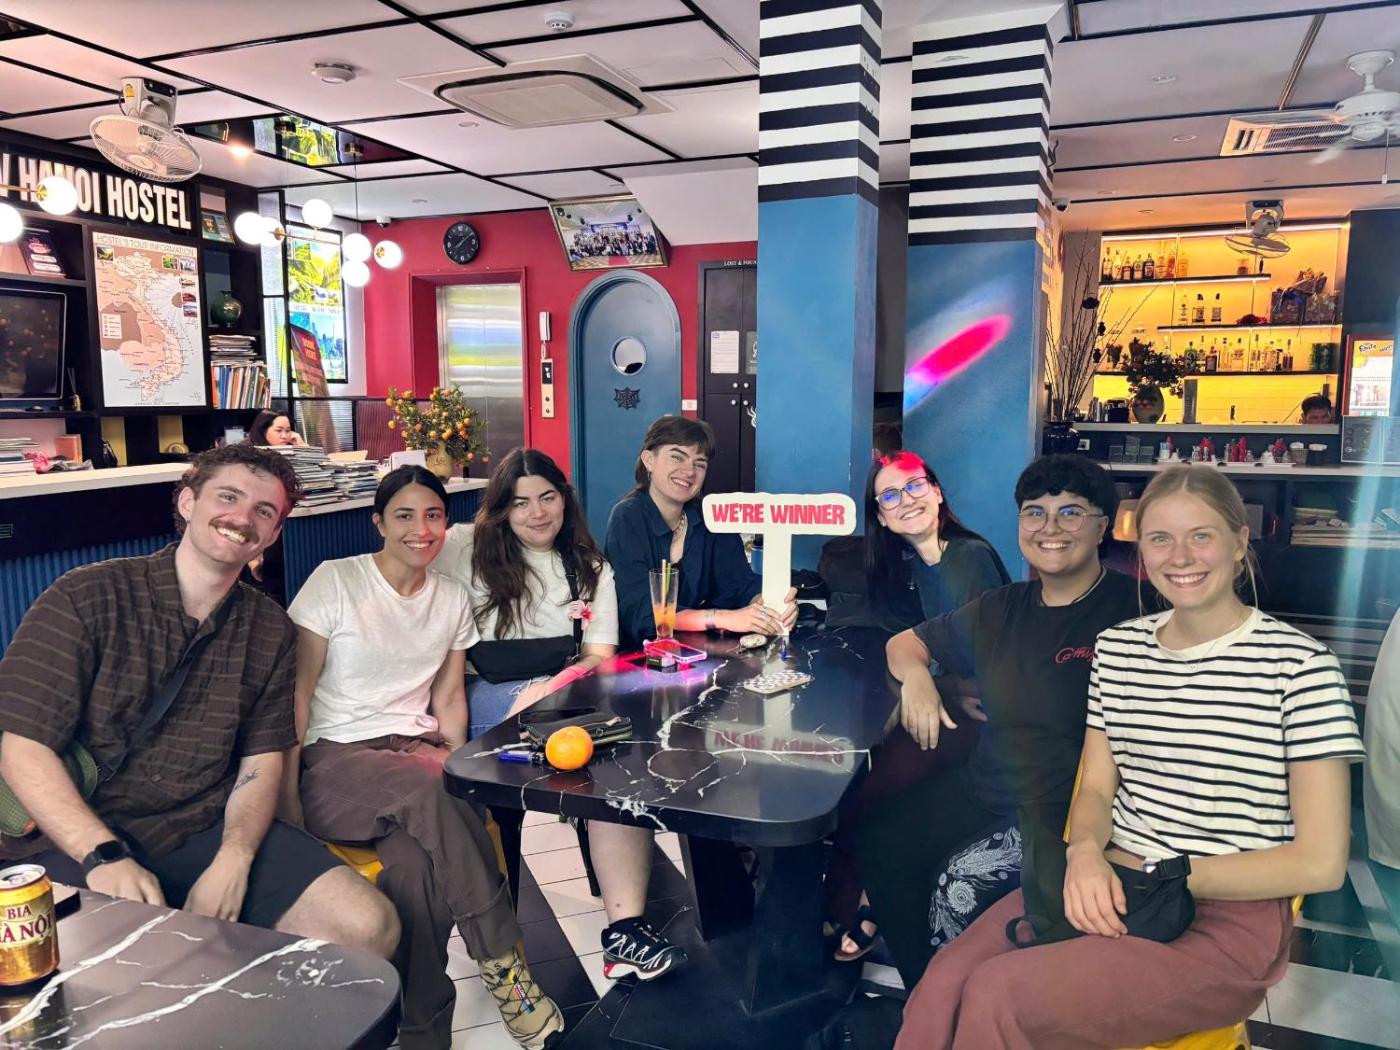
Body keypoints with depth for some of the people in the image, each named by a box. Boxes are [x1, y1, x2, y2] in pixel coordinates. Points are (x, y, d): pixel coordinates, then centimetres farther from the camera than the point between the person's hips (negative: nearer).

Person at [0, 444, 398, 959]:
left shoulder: (270, 630, 8)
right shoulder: (84, 598, -4)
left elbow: (260, 766, 5)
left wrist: (232, 861, -16)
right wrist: (105, 857, -22)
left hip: (210, 831, 4)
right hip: (78, 840, -3)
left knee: (369, 926, -15)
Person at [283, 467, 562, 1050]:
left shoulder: (453, 598, 12)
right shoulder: (334, 581, -2)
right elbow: (296, 692, -4)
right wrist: (286, 792, -13)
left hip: (415, 749, 3)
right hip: (334, 759, -3)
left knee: (416, 862, -32)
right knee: (429, 790, -37)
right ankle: (503, 964, -25)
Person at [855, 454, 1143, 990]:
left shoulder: (1133, 608, -7)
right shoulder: (1001, 610, 12)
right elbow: (905, 642, 23)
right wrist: (916, 674, 0)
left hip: (1069, 810, -6)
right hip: (981, 790, 6)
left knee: (961, 883, -26)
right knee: (877, 842, -12)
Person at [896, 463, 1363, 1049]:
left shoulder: (1300, 664, -7)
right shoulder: (1117, 648, 10)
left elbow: (1321, 863, -7)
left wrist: (1170, 875, -11)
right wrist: (1087, 853, -10)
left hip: (1230, 917, -4)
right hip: (1107, 887, 4)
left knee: (996, 998, -27)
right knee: (942, 988, -25)